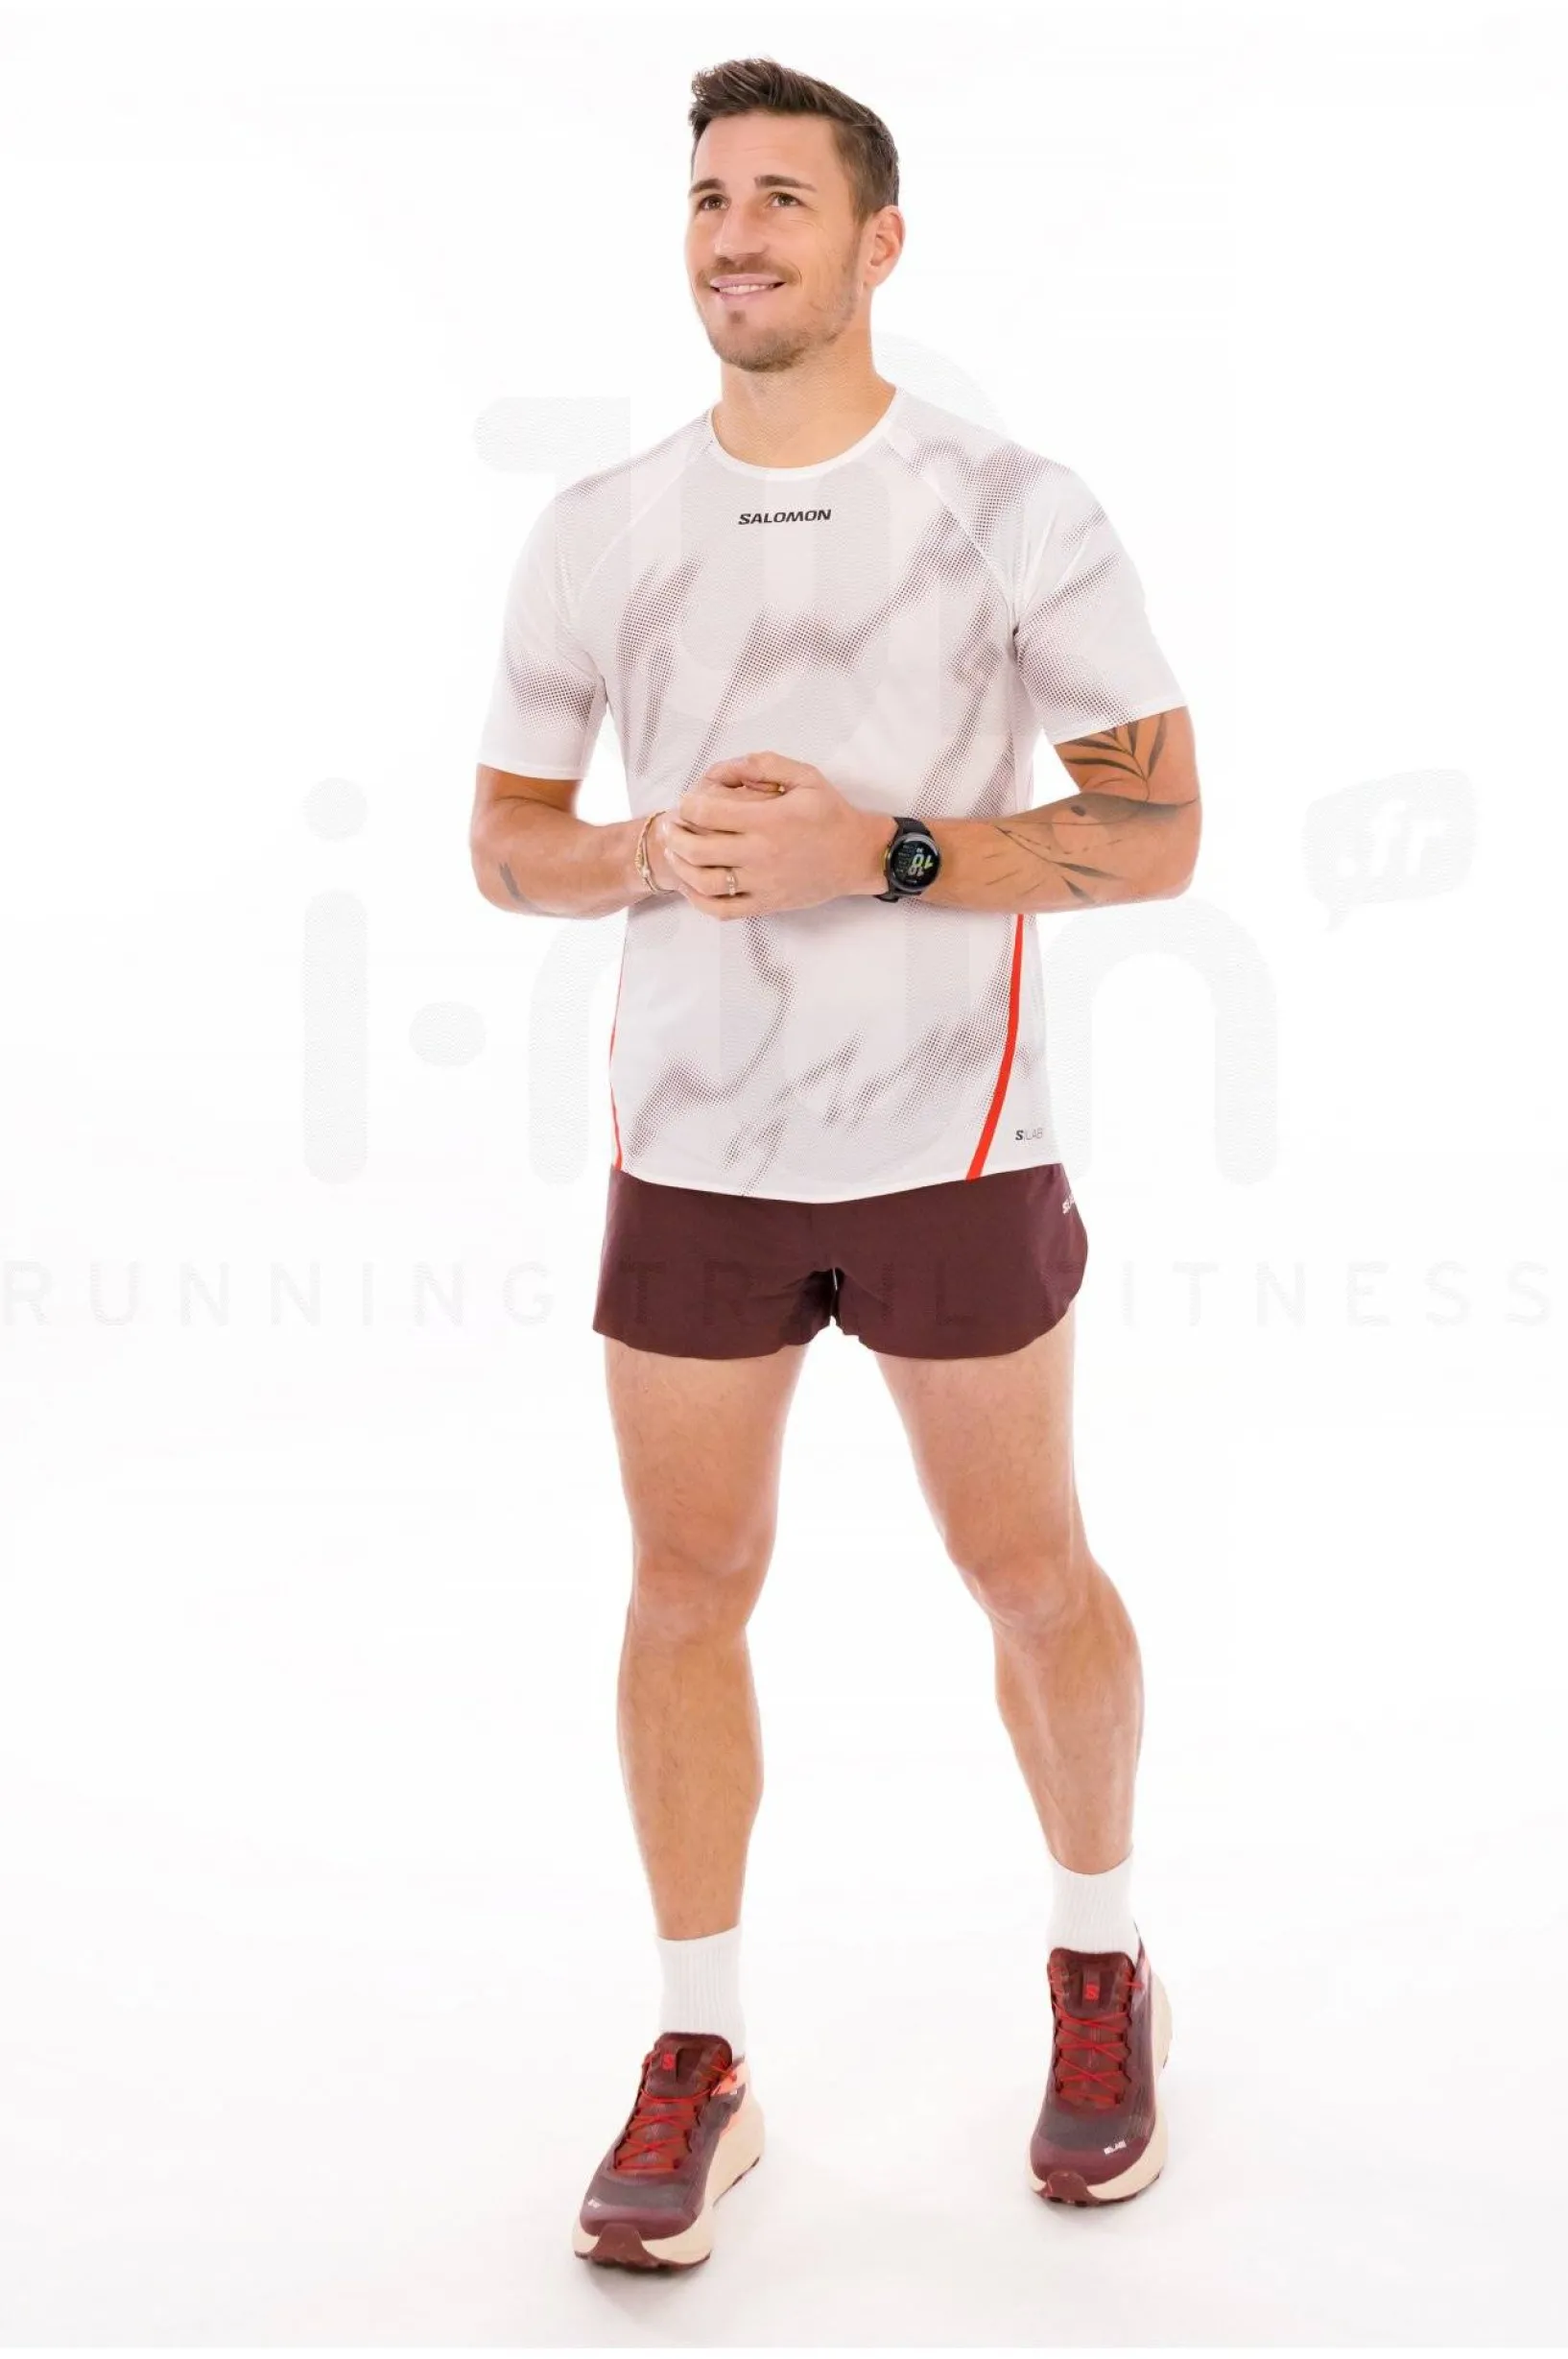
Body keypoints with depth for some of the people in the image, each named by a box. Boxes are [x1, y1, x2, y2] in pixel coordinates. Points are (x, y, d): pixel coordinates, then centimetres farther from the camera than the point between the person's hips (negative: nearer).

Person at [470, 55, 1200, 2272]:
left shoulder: (1017, 508, -4)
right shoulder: (596, 534, 5)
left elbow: (1156, 833, -6)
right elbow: (508, 843, 10)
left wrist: (877, 853, -19)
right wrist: (655, 853, -12)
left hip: (949, 1145, -2)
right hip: (687, 1152, 3)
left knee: (1028, 1573, 10)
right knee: (687, 1588, 6)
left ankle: (1101, 1970, 35)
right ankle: (698, 2063, 21)